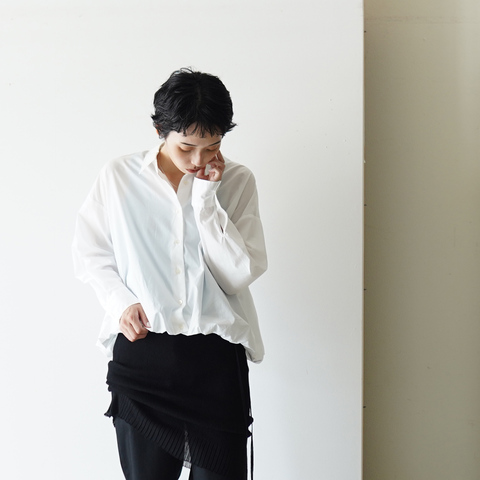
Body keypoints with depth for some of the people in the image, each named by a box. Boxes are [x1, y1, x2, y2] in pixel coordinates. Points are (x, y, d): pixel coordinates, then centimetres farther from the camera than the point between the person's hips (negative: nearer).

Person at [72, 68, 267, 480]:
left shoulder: (237, 182, 0)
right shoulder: (119, 176, 1)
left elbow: (240, 273, -9)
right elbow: (89, 252, 9)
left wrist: (205, 195, -13)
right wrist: (121, 301, -8)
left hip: (216, 357, 0)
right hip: (140, 353, 0)